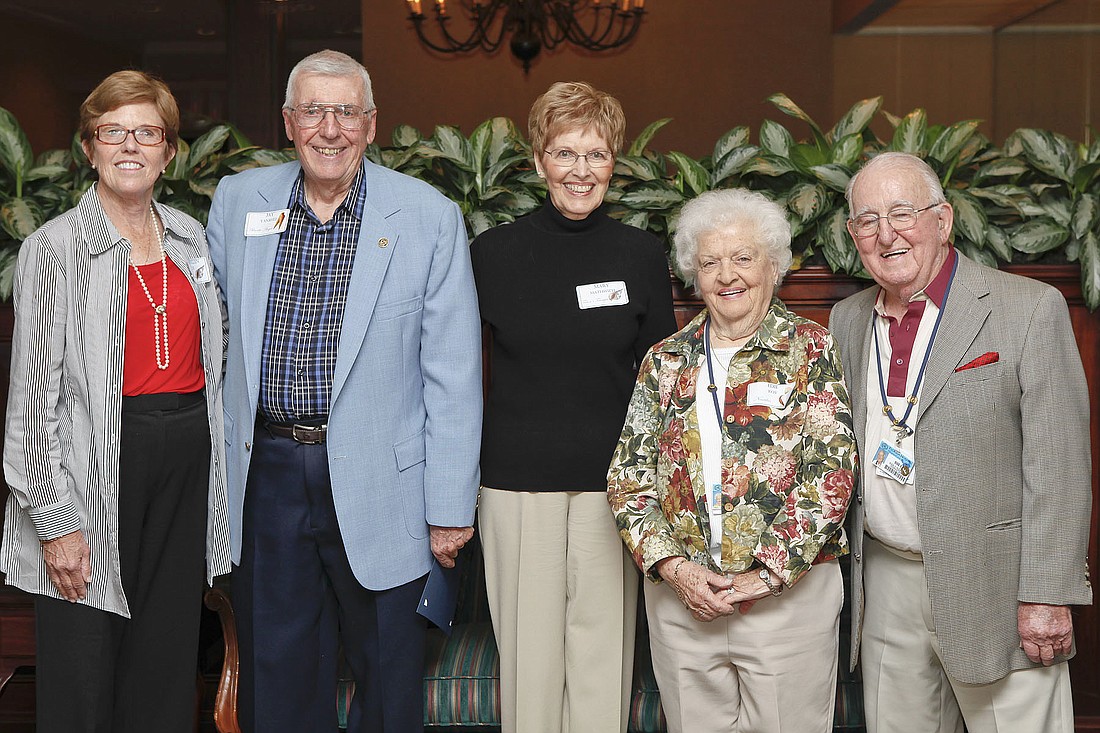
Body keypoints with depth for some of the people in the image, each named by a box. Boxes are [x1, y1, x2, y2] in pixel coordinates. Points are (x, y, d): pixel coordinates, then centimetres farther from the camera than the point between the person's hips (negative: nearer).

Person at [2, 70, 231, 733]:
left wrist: (213, 473, 13)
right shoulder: (55, 247, -5)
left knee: (168, 659, 12)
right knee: (82, 679, 2)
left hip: (186, 461, 5)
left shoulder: (190, 237, 11)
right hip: (95, 461, -5)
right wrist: (57, 521, -13)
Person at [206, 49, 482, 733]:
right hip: (266, 474, 3)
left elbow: (452, 374, -6)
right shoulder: (237, 200, 3)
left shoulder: (431, 217, -6)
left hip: (377, 485, -2)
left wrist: (450, 508, -7)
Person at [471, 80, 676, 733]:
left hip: (612, 482, 0)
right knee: (527, 651, 6)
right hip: (517, 483, 0)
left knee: (603, 651, 6)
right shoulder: (494, 252, 1)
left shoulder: (642, 255, 2)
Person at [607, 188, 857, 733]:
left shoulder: (811, 350, -1)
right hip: (679, 594, 3)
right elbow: (627, 477, 5)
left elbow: (832, 473, -9)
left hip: (790, 591, -2)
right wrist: (672, 566, -8)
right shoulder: (666, 360, 8)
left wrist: (769, 574, -14)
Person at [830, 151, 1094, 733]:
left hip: (992, 586, -4)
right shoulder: (847, 320, 10)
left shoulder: (1029, 309, -7)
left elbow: (1059, 465, -10)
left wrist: (1047, 597, -14)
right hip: (886, 583, 5)